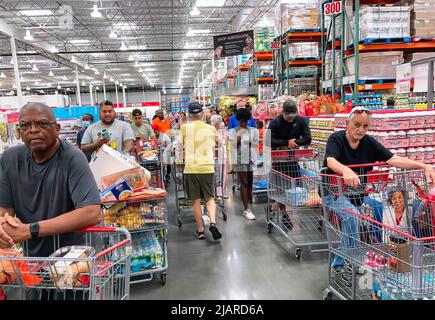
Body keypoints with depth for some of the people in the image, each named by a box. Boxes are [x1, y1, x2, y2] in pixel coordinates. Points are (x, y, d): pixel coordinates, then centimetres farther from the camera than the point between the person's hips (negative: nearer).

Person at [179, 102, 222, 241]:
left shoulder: (185, 128, -1)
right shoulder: (211, 128, 5)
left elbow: (181, 147, 6)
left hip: (191, 168, -1)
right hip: (208, 167, 1)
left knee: (196, 201, 9)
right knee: (210, 198, 14)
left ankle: (200, 230, 16)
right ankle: (213, 222, -8)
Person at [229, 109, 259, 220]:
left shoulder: (253, 130, 10)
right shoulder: (233, 131, 4)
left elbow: (256, 145, 7)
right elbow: (234, 145, -3)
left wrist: (250, 142, -11)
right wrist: (239, 135, -13)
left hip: (251, 159, 3)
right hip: (240, 159, -3)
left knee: (250, 182, 7)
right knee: (244, 183, -6)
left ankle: (247, 204, 21)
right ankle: (246, 209, -5)